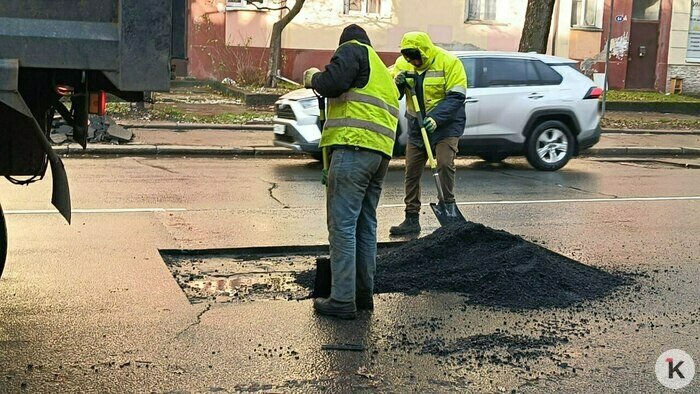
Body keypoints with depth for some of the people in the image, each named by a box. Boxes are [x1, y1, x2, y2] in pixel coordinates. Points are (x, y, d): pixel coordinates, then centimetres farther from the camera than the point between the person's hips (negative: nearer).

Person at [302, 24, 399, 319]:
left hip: (353, 148, -9)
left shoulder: (352, 50, 5)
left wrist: (313, 77, 7)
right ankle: (364, 294, 21)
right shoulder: (384, 74, 31)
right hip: (381, 153, 9)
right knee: (366, 225, 14)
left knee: (342, 225, -8)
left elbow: (332, 83, -14)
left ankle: (343, 301, -7)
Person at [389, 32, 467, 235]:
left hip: (446, 124, -5)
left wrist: (436, 118, -31)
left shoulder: (449, 62, -15)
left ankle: (448, 207, -4)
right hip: (417, 126, 5)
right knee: (412, 171, 4)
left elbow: (456, 96, -20)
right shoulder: (403, 63, -1)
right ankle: (412, 219, 12)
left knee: (445, 164, -20)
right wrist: (397, 83, -18)